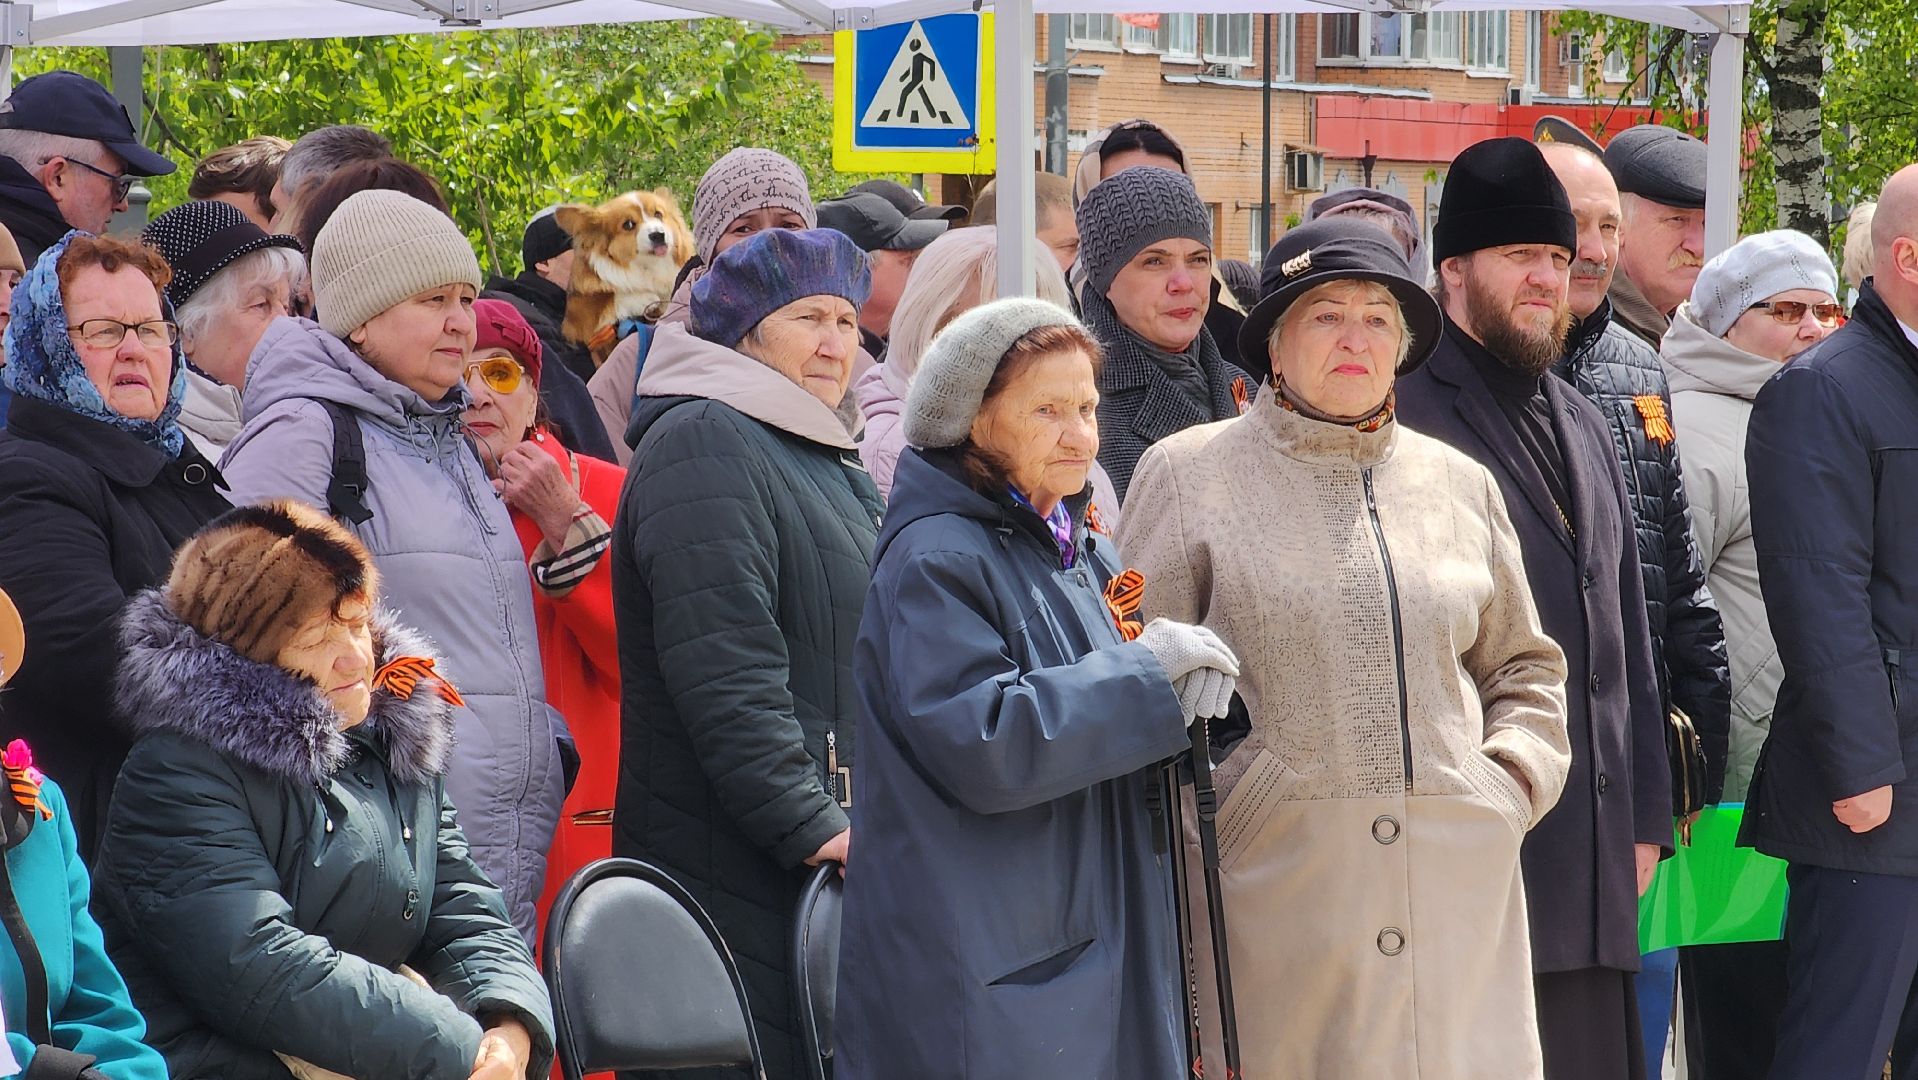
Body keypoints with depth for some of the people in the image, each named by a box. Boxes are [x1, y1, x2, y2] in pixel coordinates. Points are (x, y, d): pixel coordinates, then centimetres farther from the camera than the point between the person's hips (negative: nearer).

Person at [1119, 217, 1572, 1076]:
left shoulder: (1460, 484, 16)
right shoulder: (1188, 474, 5)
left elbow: (1525, 667, 25)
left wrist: (1513, 781, 9)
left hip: (1455, 892, 3)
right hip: (1270, 893, -3)